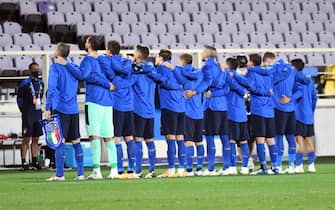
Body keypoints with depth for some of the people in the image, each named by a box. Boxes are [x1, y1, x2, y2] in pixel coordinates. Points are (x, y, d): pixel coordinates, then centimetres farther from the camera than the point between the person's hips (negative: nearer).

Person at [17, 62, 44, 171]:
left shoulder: (41, 83, 11)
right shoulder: (25, 83, -8)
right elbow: (19, 98, -2)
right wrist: (23, 110, 0)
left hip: (38, 114, 6)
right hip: (28, 115, -6)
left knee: (36, 139, 8)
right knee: (26, 138, -6)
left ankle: (34, 161, 13)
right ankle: (24, 163, -5)